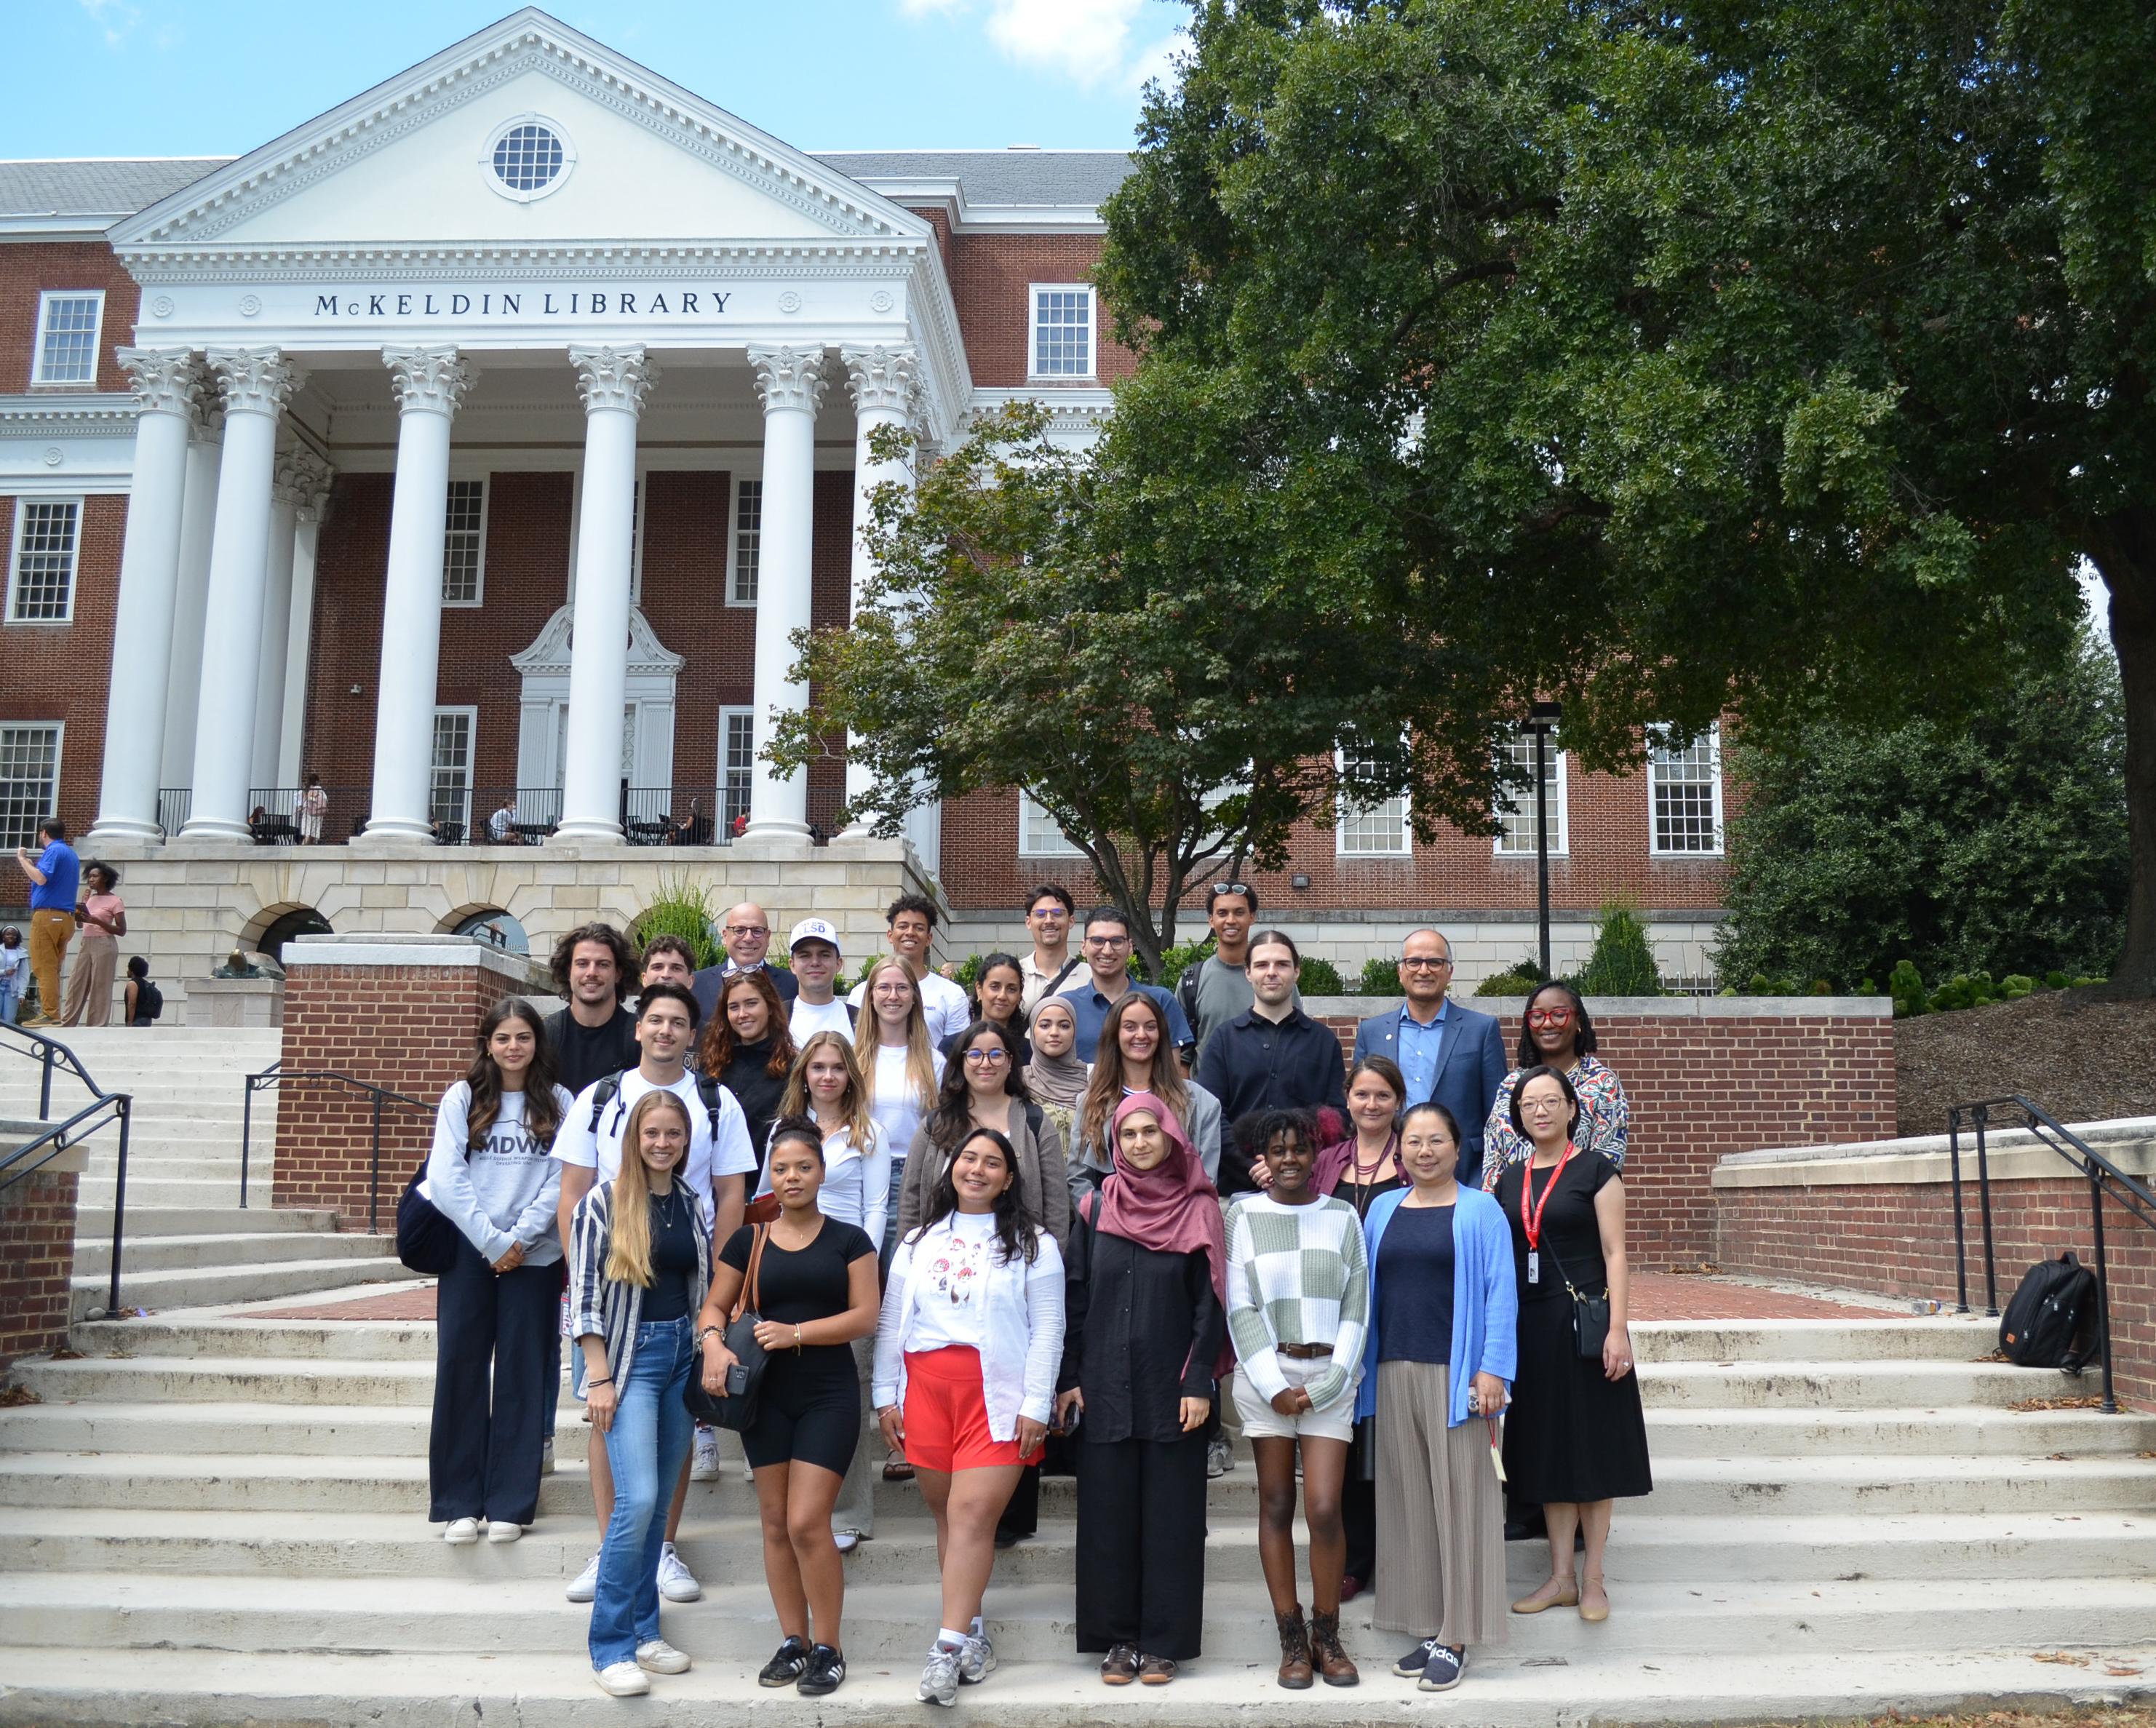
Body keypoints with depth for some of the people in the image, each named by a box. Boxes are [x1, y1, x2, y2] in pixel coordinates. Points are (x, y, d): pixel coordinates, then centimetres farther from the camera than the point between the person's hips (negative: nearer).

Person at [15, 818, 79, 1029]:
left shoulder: (54, 851, -7)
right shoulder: (71, 854, 21)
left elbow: (41, 878, -20)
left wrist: (23, 859, -7)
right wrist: (32, 864, 29)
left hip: (47, 915, -9)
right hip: (66, 916, 9)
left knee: (44, 967, -10)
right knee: (52, 968, 11)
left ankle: (50, 1014, -15)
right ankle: (50, 1012, 10)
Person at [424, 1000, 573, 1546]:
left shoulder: (559, 1104, 4)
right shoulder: (462, 1099, 3)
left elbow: (561, 1182, -2)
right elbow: (446, 1178, -5)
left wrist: (520, 1238, -12)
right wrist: (492, 1241, -11)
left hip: (534, 1255, 0)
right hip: (469, 1250, 0)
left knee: (522, 1375, 3)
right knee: (461, 1368, 0)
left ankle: (510, 1504, 9)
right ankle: (457, 1505, 7)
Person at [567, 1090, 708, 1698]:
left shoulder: (691, 1203, 8)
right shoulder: (603, 1202, -7)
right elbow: (586, 1294, -8)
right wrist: (600, 1378, -12)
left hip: (683, 1354, 5)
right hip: (631, 1355, -5)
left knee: (657, 1501, 9)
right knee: (636, 1500, -13)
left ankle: (643, 1630, 20)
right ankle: (611, 1647, -2)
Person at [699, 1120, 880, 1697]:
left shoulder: (848, 1240, -1)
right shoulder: (748, 1241, 6)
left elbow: (865, 1317, -7)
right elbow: (714, 1307, 9)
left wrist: (794, 1333, -17)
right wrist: (713, 1343, -14)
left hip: (829, 1396, -3)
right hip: (766, 1395, 3)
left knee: (807, 1523, -9)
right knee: (775, 1523, 8)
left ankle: (829, 1649, 5)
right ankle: (793, 1642, 20)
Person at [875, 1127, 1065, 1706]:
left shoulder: (1032, 1244, 5)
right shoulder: (917, 1242, 16)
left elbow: (1047, 1331, 0)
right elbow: (890, 1323, 14)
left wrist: (1036, 1405, -7)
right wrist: (886, 1396, 7)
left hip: (998, 1397, -4)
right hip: (926, 1390, 4)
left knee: (972, 1514, -12)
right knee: (948, 1515, 6)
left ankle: (949, 1648, -12)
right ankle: (972, 1633, 17)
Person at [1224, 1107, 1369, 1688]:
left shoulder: (1342, 1216, 7)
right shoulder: (1244, 1215, 4)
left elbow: (1356, 1308, 5)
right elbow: (1240, 1307, 1)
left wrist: (1325, 1384, -5)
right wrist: (1274, 1385, -7)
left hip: (1328, 1375, 0)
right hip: (1265, 1374, 0)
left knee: (1324, 1509, -7)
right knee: (1276, 1505, 3)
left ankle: (1327, 1635, 10)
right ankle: (1292, 1639, 13)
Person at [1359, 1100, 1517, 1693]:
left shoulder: (1479, 1211, -1)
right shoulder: (1382, 1210, 11)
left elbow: (1501, 1293, -6)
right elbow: (1367, 1289, 13)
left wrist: (1493, 1370, -13)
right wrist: (1361, 1366, 8)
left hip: (1456, 1374, -4)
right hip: (1394, 1373, 4)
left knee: (1458, 1499, 0)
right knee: (1408, 1501, 8)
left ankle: (1456, 1637, 8)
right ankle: (1426, 1628, 17)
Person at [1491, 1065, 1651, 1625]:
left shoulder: (1595, 1170, -3)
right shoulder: (1508, 1180, 11)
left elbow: (1615, 1254, -7)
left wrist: (1617, 1328, -14)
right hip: (1529, 1325, 5)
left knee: (1591, 1448, 2)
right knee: (1547, 1449, 8)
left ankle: (1592, 1578, 11)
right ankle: (1561, 1577, 16)